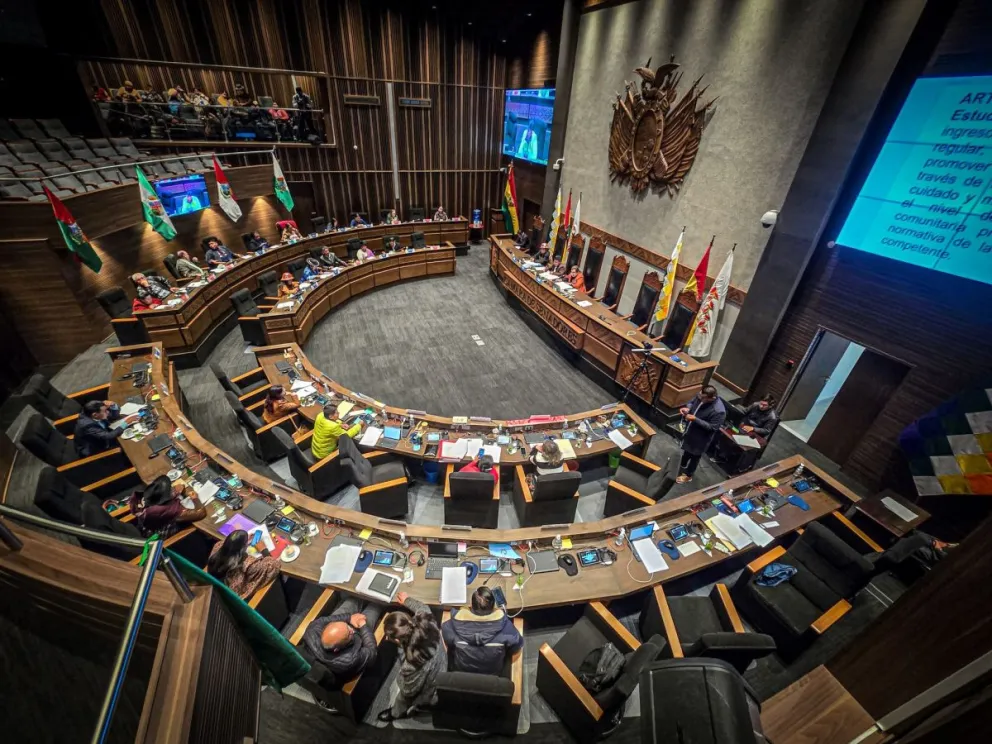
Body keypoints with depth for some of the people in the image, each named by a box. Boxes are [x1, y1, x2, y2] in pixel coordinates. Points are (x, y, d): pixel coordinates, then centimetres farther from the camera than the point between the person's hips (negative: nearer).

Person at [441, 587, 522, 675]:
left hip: (461, 668, 1)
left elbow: (445, 630, -9)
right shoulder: (500, 617, -29)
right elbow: (516, 643, -18)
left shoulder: (460, 615, -28)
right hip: (492, 672, 0)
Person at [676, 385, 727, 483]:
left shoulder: (718, 411, -36)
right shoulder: (702, 396, -15)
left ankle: (688, 475, 41)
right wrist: (687, 408, -17)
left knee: (695, 456, 17)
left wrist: (695, 419, -34)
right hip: (690, 430, 7)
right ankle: (683, 465, 58)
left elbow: (712, 427, -29)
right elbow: (692, 402, 5)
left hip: (700, 438, -7)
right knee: (686, 450, 30)